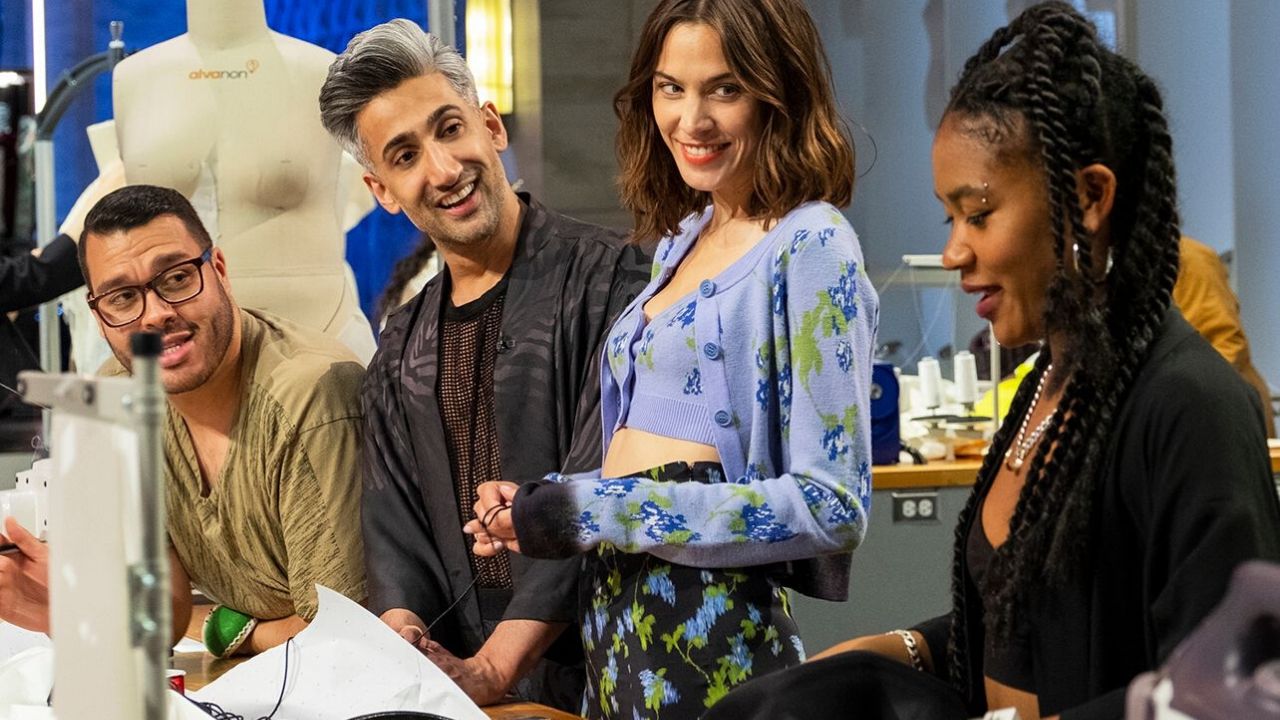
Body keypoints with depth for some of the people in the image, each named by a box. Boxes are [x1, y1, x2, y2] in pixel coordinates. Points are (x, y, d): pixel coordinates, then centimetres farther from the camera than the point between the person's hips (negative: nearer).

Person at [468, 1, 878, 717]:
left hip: (712, 633, -8)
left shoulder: (810, 245, -12)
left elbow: (834, 506, -18)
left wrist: (594, 512, -18)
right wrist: (537, 506, 3)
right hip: (617, 623, 8)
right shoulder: (683, 238, 13)